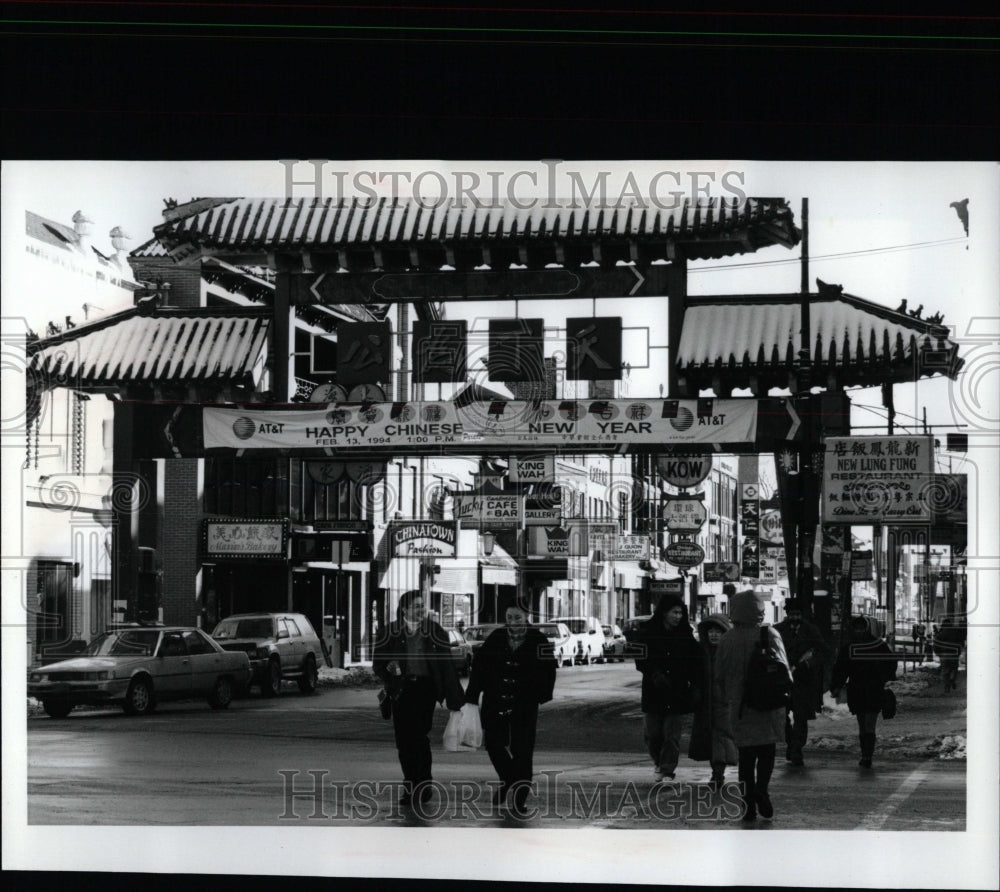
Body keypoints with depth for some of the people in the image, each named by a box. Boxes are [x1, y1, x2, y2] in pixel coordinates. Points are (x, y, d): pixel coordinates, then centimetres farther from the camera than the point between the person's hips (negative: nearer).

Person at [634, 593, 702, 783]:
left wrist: (696, 687, -5)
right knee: (653, 734, 5)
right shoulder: (648, 631, -1)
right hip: (653, 692, 0)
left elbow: (694, 661, 4)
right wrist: (654, 674, -19)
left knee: (672, 735, -5)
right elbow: (640, 660, -3)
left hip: (677, 692, 0)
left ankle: (667, 771, 1)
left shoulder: (684, 634, 3)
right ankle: (659, 762, 31)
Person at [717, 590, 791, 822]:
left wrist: (728, 699, 17)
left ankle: (749, 804, 6)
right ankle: (761, 788, -14)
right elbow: (783, 670, -6)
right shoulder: (769, 635, -8)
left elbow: (721, 674, 5)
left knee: (746, 754, 8)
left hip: (740, 705, 2)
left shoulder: (727, 639, -1)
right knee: (767, 750, 8)